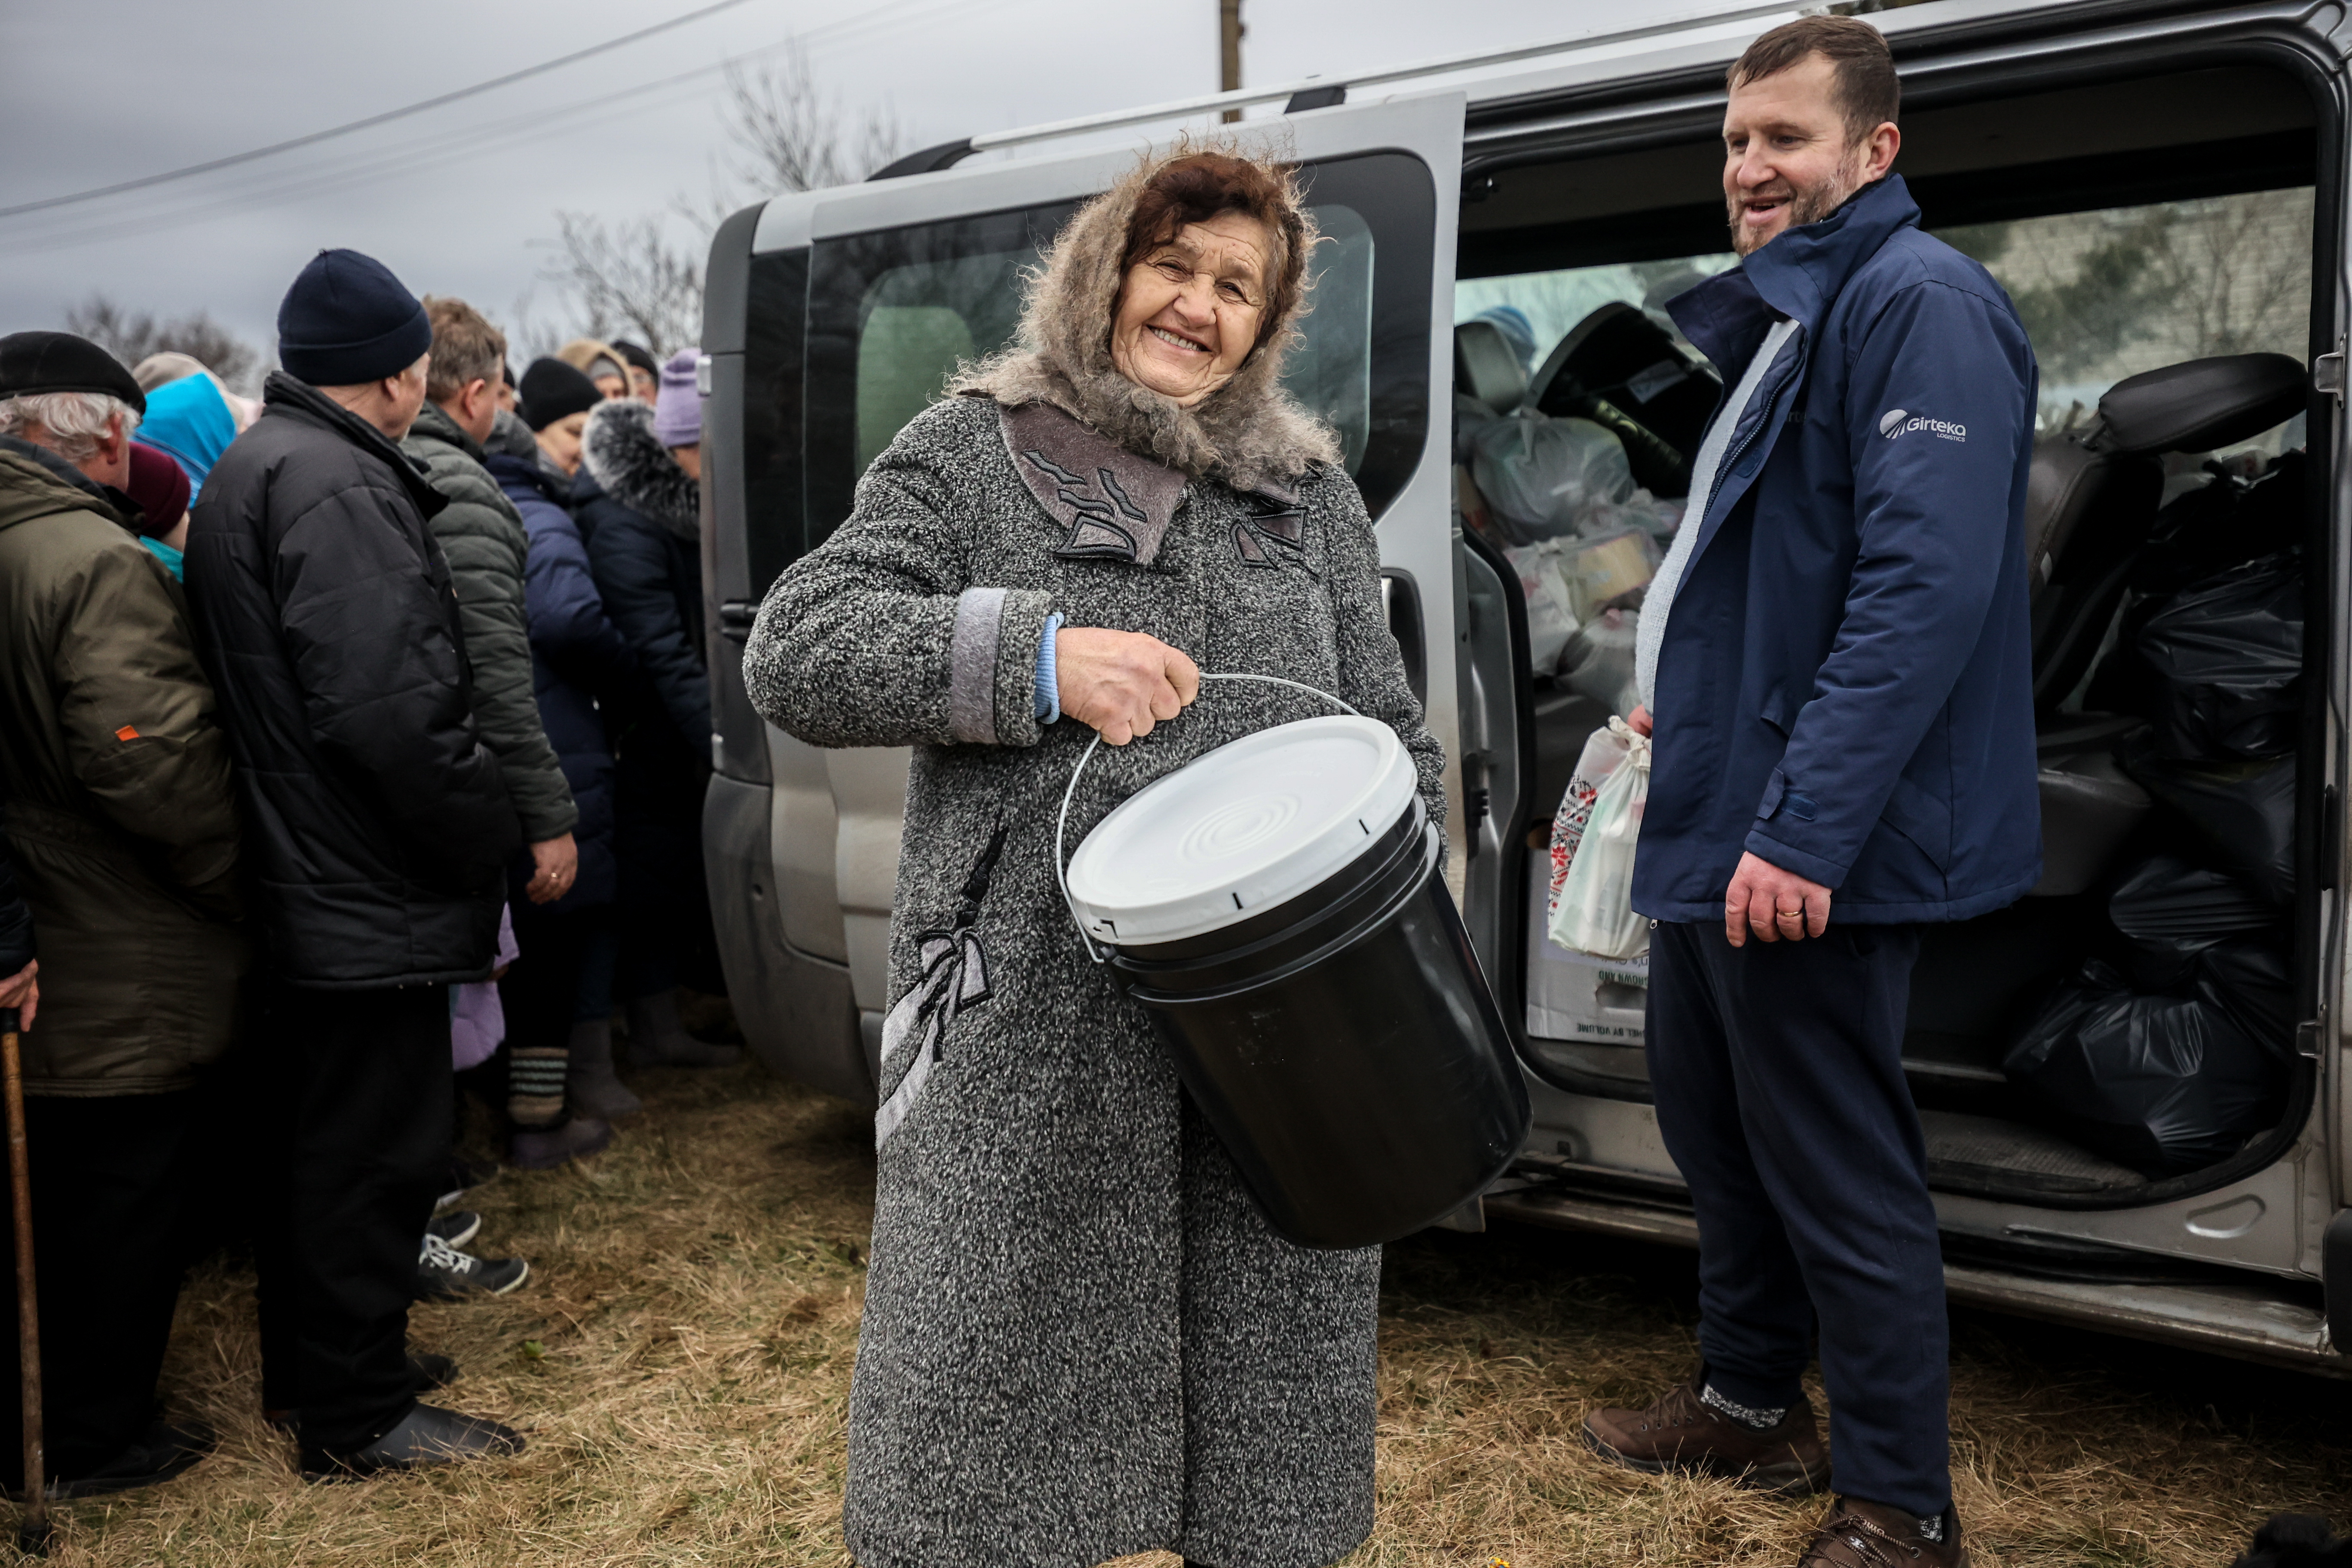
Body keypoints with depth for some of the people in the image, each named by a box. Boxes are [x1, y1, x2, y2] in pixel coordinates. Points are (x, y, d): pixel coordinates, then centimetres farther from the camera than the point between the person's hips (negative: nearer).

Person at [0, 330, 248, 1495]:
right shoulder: (97, 562, -20)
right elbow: (157, 761, -25)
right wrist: (242, 877, -12)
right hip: (110, 971, -8)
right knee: (121, 1194, 8)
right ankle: (99, 1438, 22)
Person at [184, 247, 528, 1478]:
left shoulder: (252, 469, 14)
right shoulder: (337, 486, -21)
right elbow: (392, 712, -29)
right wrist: (492, 835, -15)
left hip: (301, 888, 11)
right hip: (374, 903, -11)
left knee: (312, 1136, 22)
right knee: (373, 1154, 3)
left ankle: (307, 1363, 38)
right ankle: (357, 1417, 17)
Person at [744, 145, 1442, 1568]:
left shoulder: (1311, 490, 17)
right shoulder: (972, 455, 5)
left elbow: (1392, 732, 18)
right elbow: (795, 652, -5)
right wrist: (1037, 658, -16)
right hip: (1032, 1034, -3)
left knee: (1271, 1384, 12)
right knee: (993, 1396, 5)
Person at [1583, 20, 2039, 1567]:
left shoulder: (1923, 304, -13)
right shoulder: (1776, 317, 18)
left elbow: (1928, 585, -25)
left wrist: (1805, 827, -29)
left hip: (1813, 851, -10)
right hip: (1719, 823, 10)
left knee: (1842, 1178, 0)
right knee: (1717, 1125, 20)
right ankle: (1751, 1402, 38)